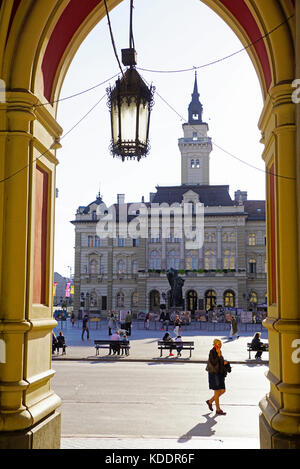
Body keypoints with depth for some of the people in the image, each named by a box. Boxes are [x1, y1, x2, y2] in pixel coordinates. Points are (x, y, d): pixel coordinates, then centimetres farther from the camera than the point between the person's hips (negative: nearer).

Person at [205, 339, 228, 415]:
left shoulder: (219, 352, 10)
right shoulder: (212, 352, -15)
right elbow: (213, 363, -23)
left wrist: (224, 363, 6)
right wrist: (218, 355, -26)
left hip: (219, 373, 8)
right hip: (214, 373, -8)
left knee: (223, 390, 9)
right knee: (217, 392, -1)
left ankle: (210, 401, 26)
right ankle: (218, 410, 8)